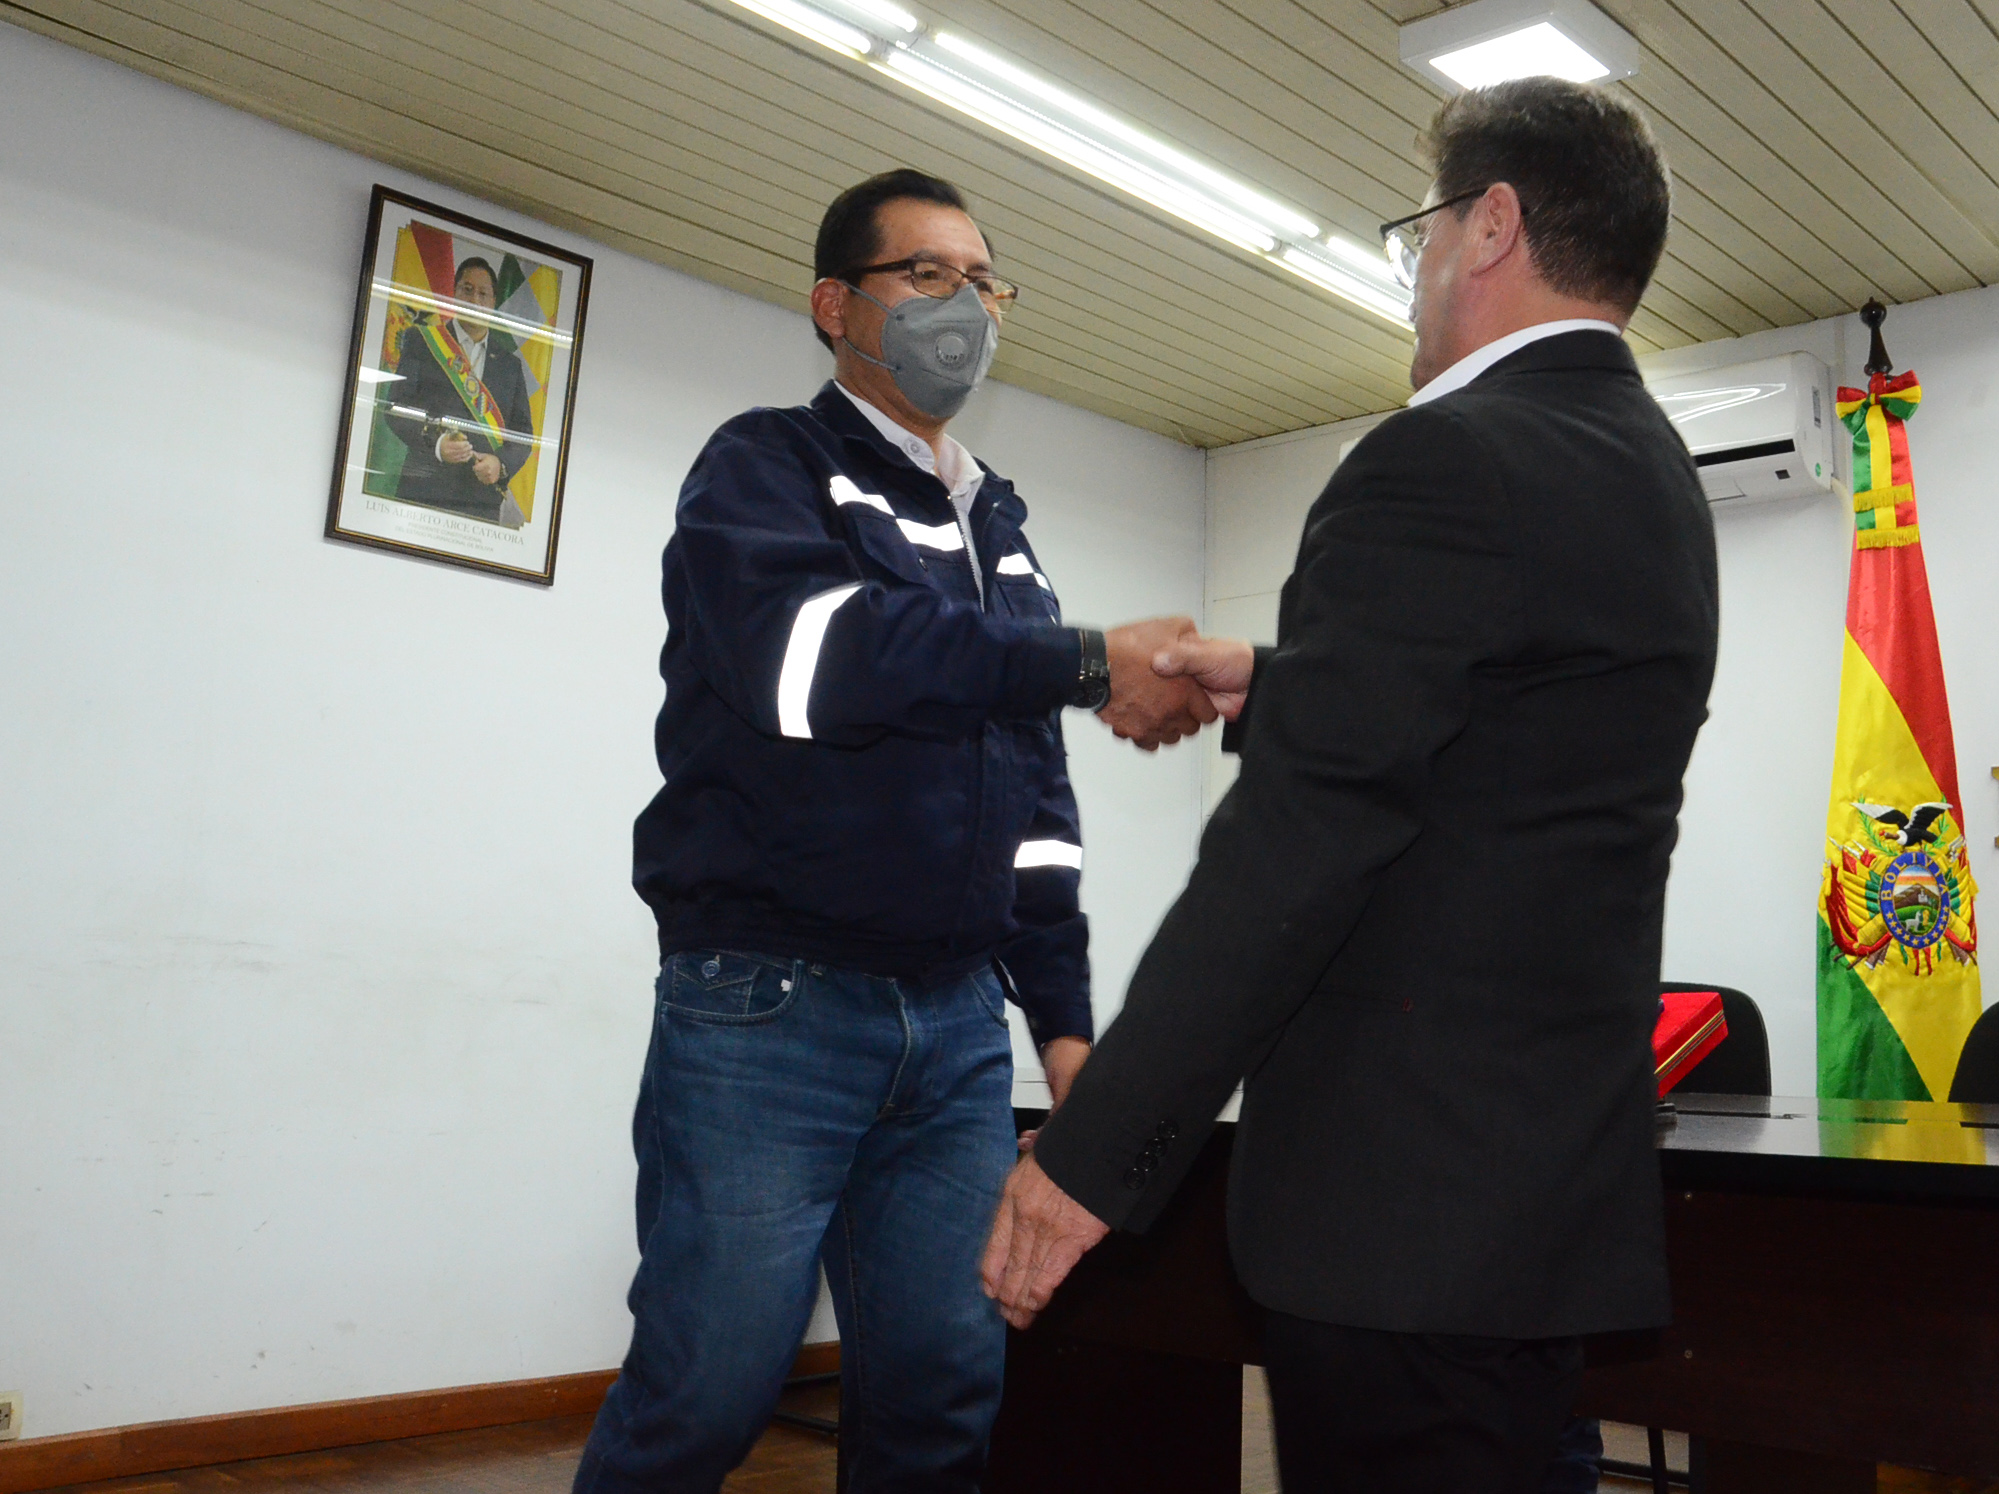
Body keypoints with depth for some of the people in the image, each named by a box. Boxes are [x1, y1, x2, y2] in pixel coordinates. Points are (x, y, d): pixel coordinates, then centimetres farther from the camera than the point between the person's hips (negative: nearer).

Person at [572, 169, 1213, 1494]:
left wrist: (1062, 1010, 14)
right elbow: (812, 652, -21)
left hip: (959, 1023, 6)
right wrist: (1088, 667, -19)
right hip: (769, 1006, -5)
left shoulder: (1001, 529, 20)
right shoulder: (768, 467, 2)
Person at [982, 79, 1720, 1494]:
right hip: (1568, 1176, 9)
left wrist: (1093, 1151, -17)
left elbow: (1291, 852, -21)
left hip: (1411, 1191, -9)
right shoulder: (1656, 475, 12)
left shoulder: (1445, 463, -16)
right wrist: (1276, 682, 29)